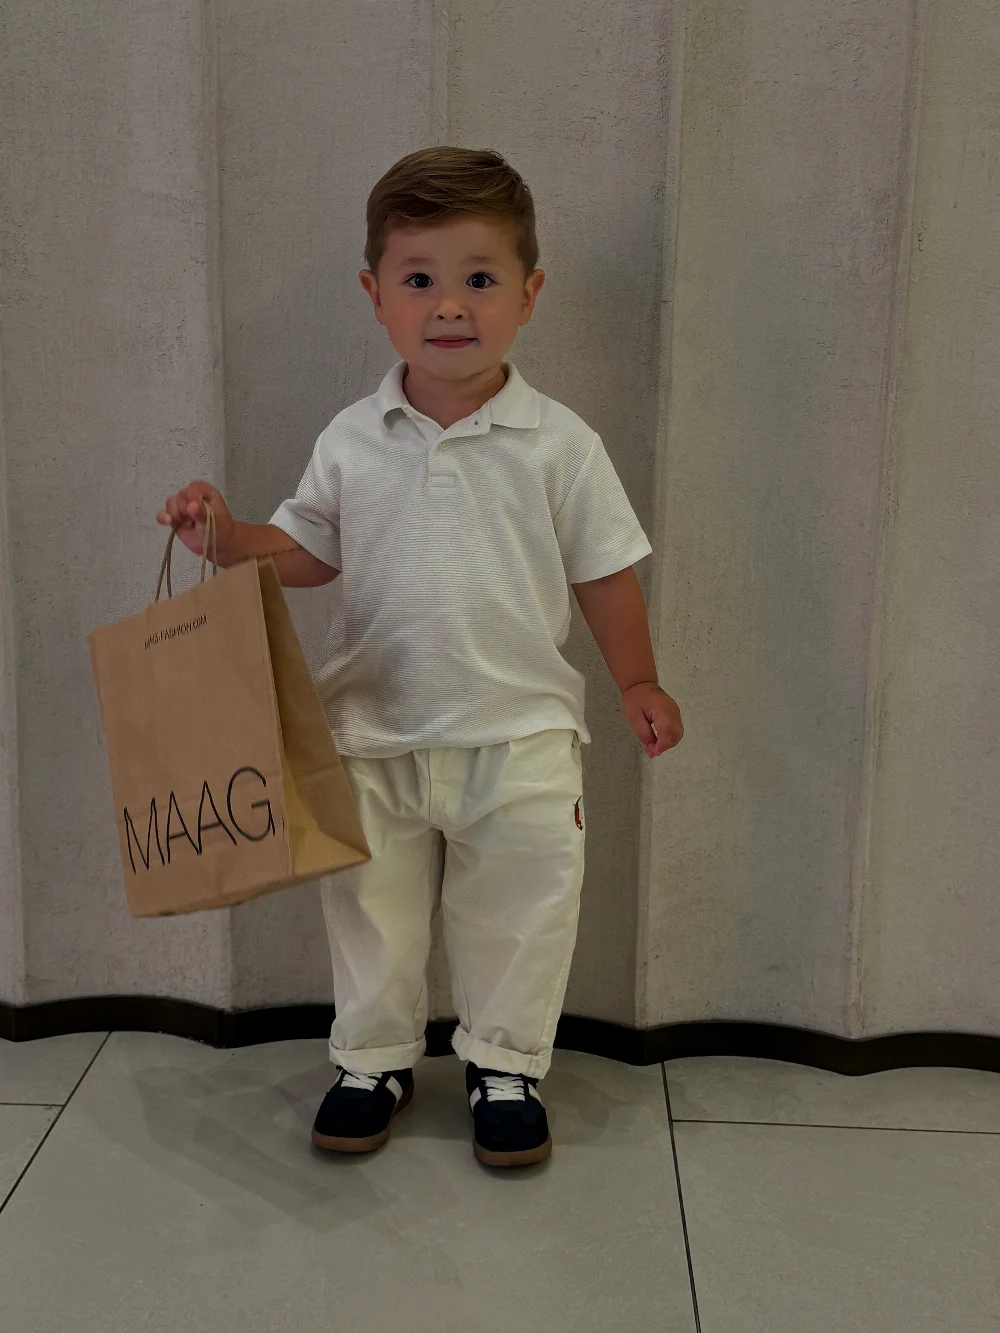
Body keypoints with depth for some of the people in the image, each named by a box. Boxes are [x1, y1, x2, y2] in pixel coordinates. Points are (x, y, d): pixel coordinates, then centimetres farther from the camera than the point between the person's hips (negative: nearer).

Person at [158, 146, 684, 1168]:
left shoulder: (558, 443, -7)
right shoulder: (352, 441, -1)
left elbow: (604, 570, 2)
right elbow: (308, 552, 9)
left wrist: (637, 683, 5)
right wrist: (223, 535, -7)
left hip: (519, 735, -2)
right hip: (375, 736, 2)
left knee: (518, 914, 10)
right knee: (371, 911, 15)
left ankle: (505, 1067, 32)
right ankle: (372, 1060, 37)